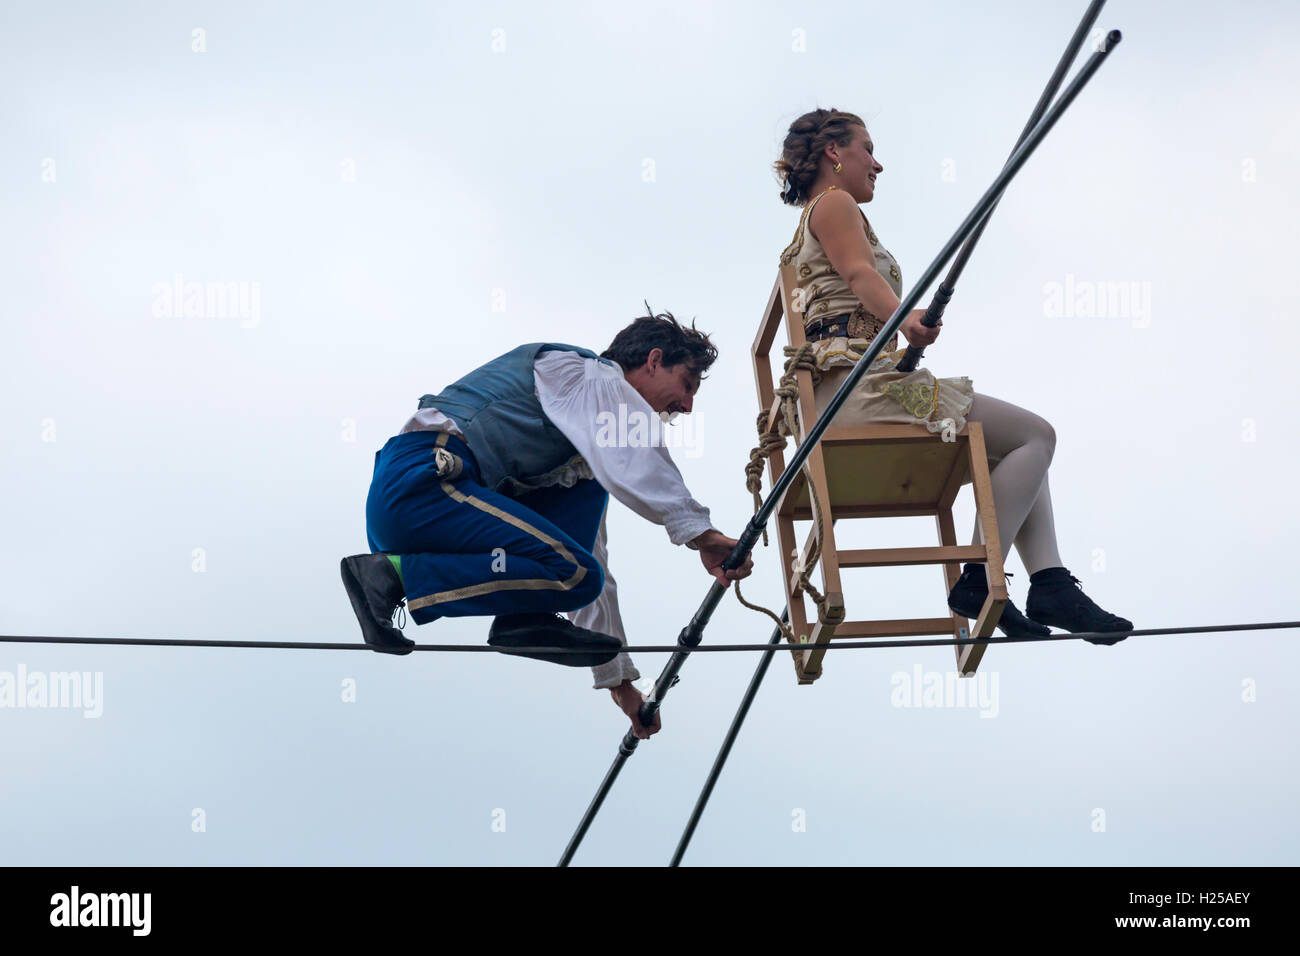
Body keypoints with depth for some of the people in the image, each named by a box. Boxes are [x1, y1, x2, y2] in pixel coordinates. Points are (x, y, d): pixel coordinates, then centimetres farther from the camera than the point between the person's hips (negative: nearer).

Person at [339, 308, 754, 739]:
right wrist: (700, 533, -27)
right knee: (574, 573, -18)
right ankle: (393, 575, -15)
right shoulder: (583, 373, 4)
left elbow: (596, 566, 34)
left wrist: (621, 681, 33)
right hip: (421, 480, -10)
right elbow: (637, 446, -20)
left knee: (586, 482, 16)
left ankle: (523, 619, -2)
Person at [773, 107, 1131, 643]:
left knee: (1016, 447, 13)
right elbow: (860, 273, -19)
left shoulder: (809, 226, 31)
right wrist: (905, 318, -38)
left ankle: (1050, 584, -1)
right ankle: (978, 580, -18)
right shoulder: (834, 204, 0)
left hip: (837, 397, 11)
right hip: (863, 384, -11)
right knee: (1034, 434, -11)